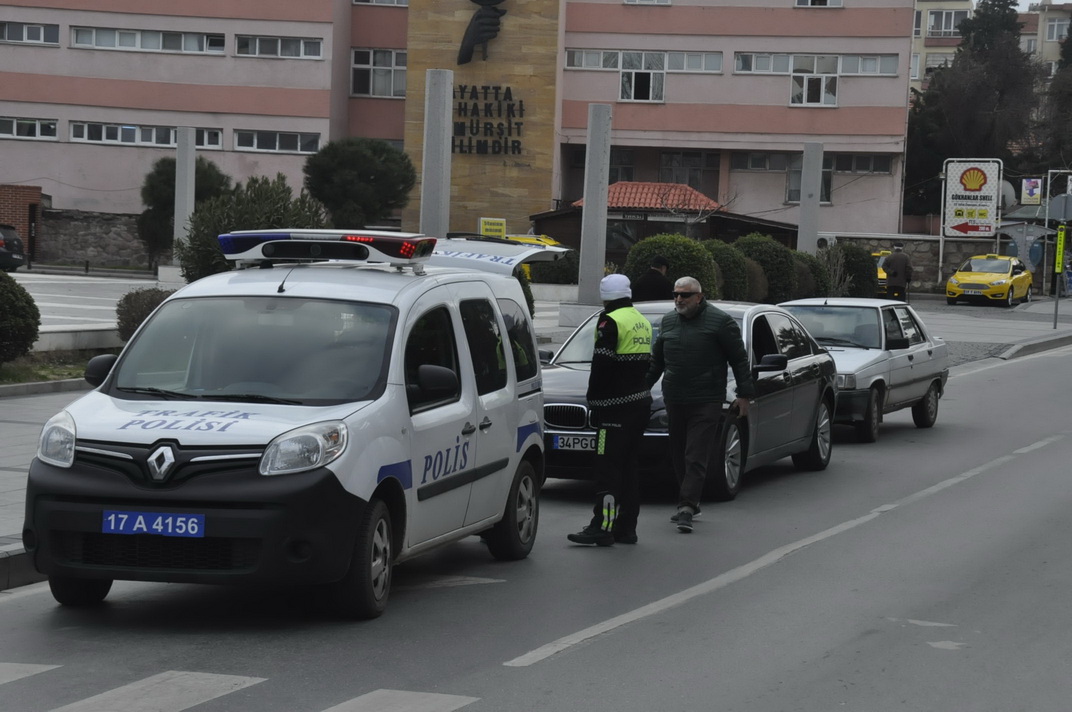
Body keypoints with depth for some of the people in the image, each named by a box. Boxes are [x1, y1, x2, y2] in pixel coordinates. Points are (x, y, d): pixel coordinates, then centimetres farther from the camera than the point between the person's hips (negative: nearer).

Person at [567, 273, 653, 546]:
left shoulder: (611, 322, -12)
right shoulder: (642, 322, 17)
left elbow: (601, 365, -17)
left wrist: (594, 400, -10)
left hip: (617, 406, -9)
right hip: (640, 400, 9)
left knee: (608, 468, -9)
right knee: (628, 466, 12)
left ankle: (602, 526, -12)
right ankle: (626, 528, 14)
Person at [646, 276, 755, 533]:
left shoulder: (720, 321, -4)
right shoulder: (668, 322, 14)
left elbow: (740, 360, -1)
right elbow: (656, 361, 24)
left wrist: (744, 395, -5)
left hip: (706, 402, -6)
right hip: (674, 401, 6)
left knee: (696, 457, -11)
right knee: (679, 457, 9)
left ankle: (687, 507, -16)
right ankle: (690, 503, 21)